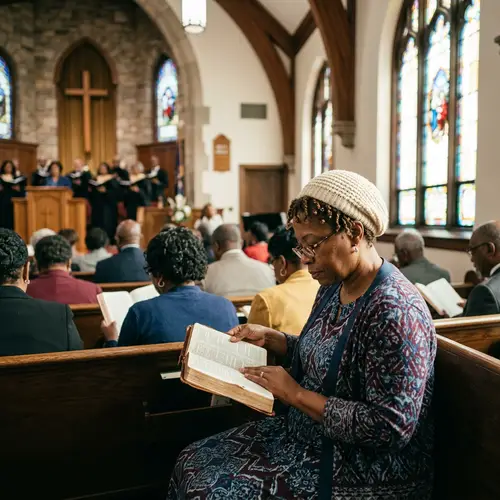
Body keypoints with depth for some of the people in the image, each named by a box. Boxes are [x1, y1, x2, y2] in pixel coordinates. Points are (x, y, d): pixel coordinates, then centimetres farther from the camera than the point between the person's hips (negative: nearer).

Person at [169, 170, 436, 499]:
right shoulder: (334, 286, 2)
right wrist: (269, 337, 1)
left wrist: (296, 394, -23)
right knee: (193, 461, 3)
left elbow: (391, 428, -27)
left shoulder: (394, 311, -26)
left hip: (360, 470, -8)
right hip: (306, 434, 8)